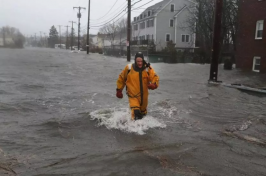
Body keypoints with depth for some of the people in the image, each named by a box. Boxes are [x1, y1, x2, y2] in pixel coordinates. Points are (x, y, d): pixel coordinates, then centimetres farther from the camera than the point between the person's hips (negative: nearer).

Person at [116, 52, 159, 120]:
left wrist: (154, 84, -37)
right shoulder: (129, 68, -8)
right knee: (136, 112, -25)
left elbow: (155, 77, -15)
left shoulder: (148, 69, -8)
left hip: (143, 96, 3)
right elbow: (121, 78, 5)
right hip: (133, 96, -2)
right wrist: (119, 90, 6)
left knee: (143, 112, 24)